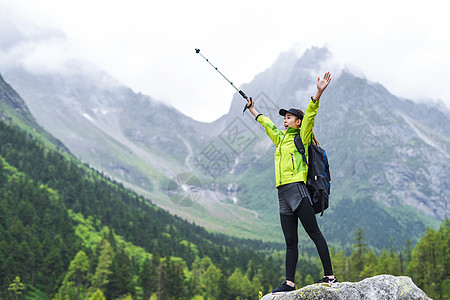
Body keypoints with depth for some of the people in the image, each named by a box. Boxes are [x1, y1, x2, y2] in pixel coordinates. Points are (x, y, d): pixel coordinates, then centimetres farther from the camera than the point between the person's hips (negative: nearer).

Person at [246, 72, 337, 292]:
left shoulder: (301, 137, 4)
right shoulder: (280, 138, 24)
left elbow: (310, 115, -8)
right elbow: (267, 124, 39)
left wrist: (319, 93, -20)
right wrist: (252, 110, 51)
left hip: (297, 190, -8)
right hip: (283, 194, 8)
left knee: (315, 234, -9)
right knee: (290, 241, 6)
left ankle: (330, 276, -8)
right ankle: (289, 282, 5)